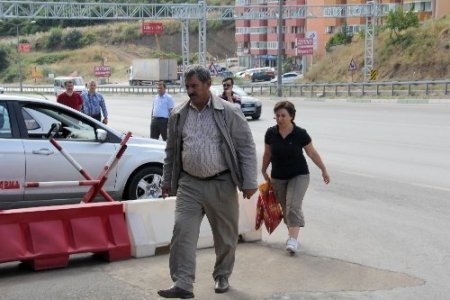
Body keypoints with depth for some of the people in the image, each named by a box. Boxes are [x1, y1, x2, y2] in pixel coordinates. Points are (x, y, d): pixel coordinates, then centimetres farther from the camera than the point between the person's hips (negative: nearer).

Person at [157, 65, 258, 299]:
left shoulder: (229, 113, -6)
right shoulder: (178, 115, 5)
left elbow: (247, 148, -5)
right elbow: (171, 151, 16)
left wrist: (249, 182, -8)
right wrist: (167, 181, 17)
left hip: (221, 184, -2)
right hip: (189, 184, 2)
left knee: (226, 236, 10)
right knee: (182, 231, -9)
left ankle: (222, 277, 31)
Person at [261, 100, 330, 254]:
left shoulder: (300, 134, -13)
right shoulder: (271, 133, -6)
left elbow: (312, 153, -1)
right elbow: (267, 154, 9)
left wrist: (324, 170, 5)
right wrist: (264, 172, 18)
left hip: (299, 175, -3)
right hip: (278, 178, 3)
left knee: (293, 205, -16)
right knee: (285, 208, 9)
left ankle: (293, 240, -20)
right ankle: (292, 234, 24)